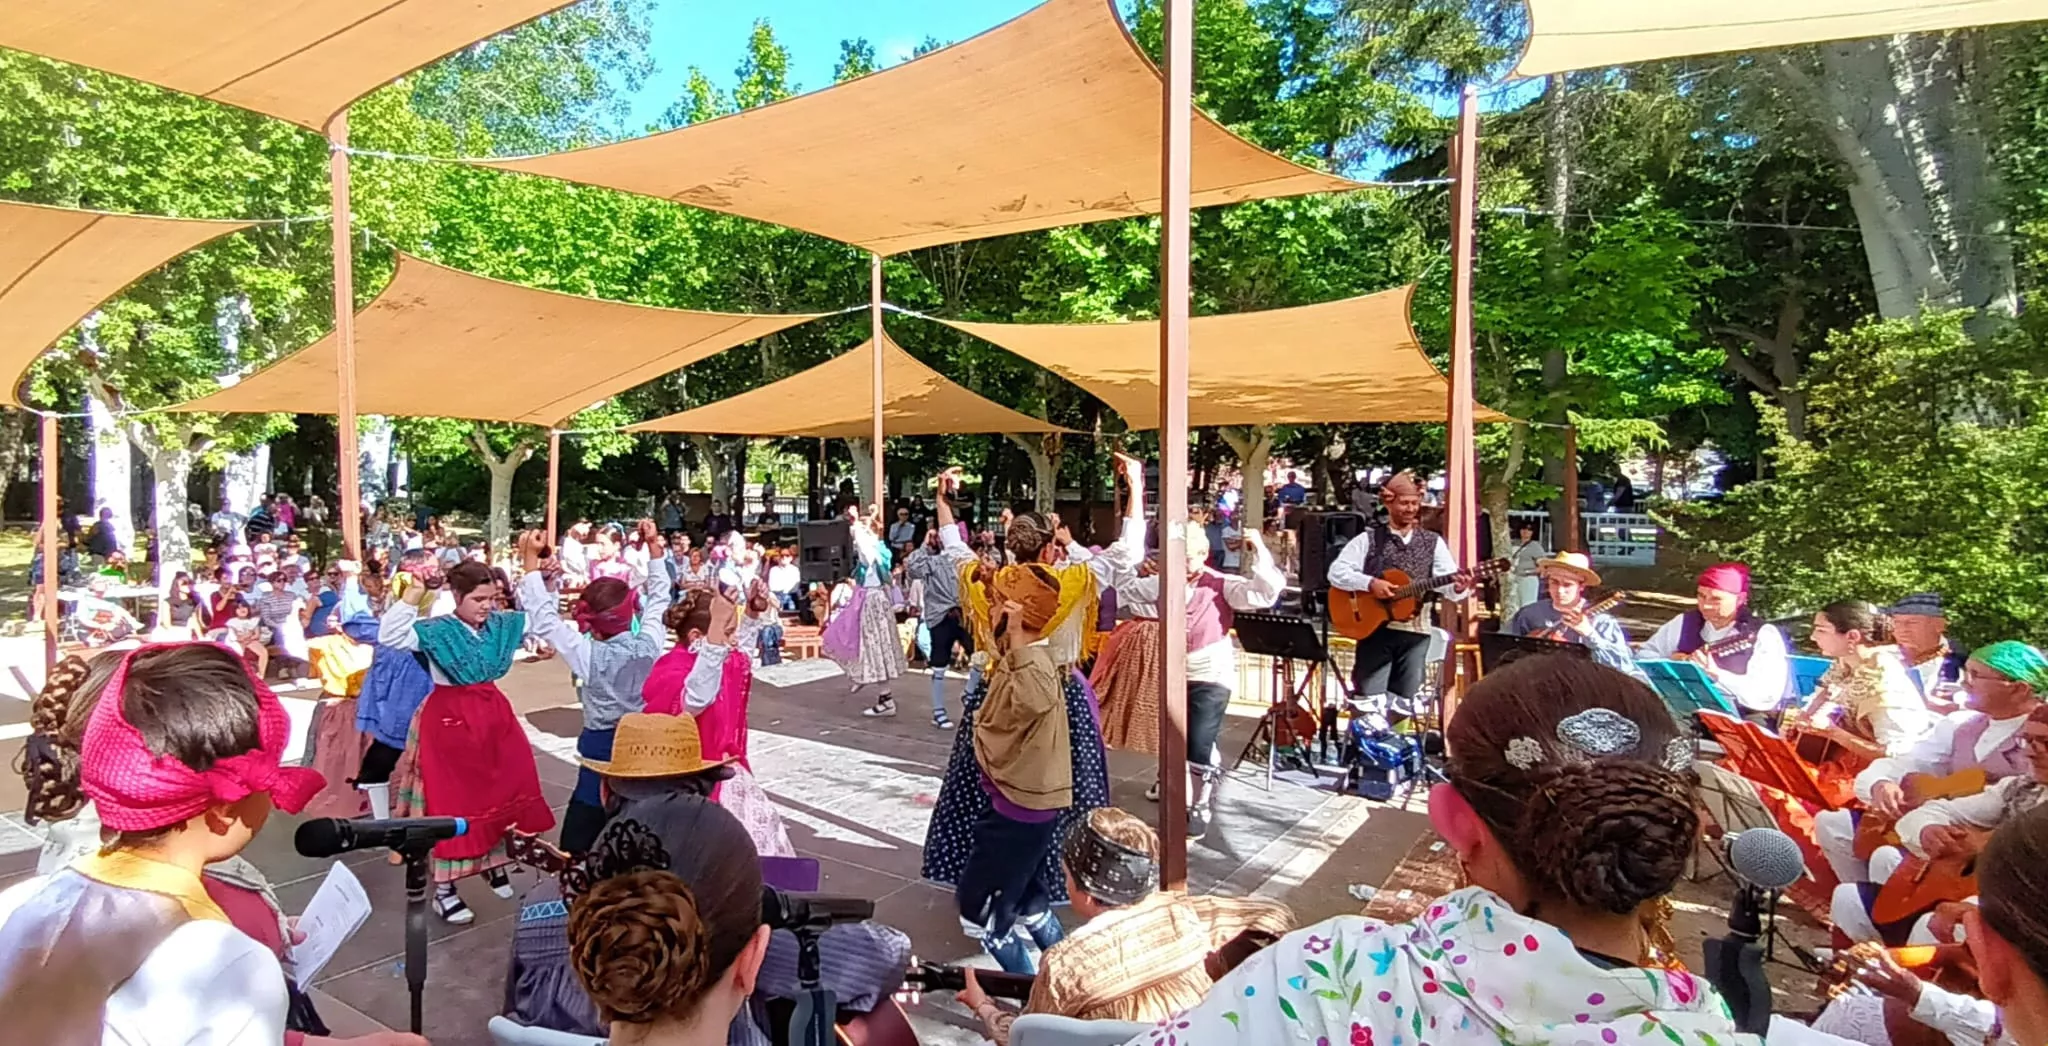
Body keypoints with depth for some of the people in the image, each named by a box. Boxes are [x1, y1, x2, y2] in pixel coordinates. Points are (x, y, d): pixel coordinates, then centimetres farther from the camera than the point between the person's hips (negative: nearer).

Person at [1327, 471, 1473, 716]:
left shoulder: (1433, 542, 8)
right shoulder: (1369, 539, 2)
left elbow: (1448, 586, -2)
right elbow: (1336, 571, -7)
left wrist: (1459, 588, -24)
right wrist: (1369, 583, -20)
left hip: (1415, 631, 2)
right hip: (1375, 627, -2)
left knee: (1404, 702, 5)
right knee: (1370, 699, -3)